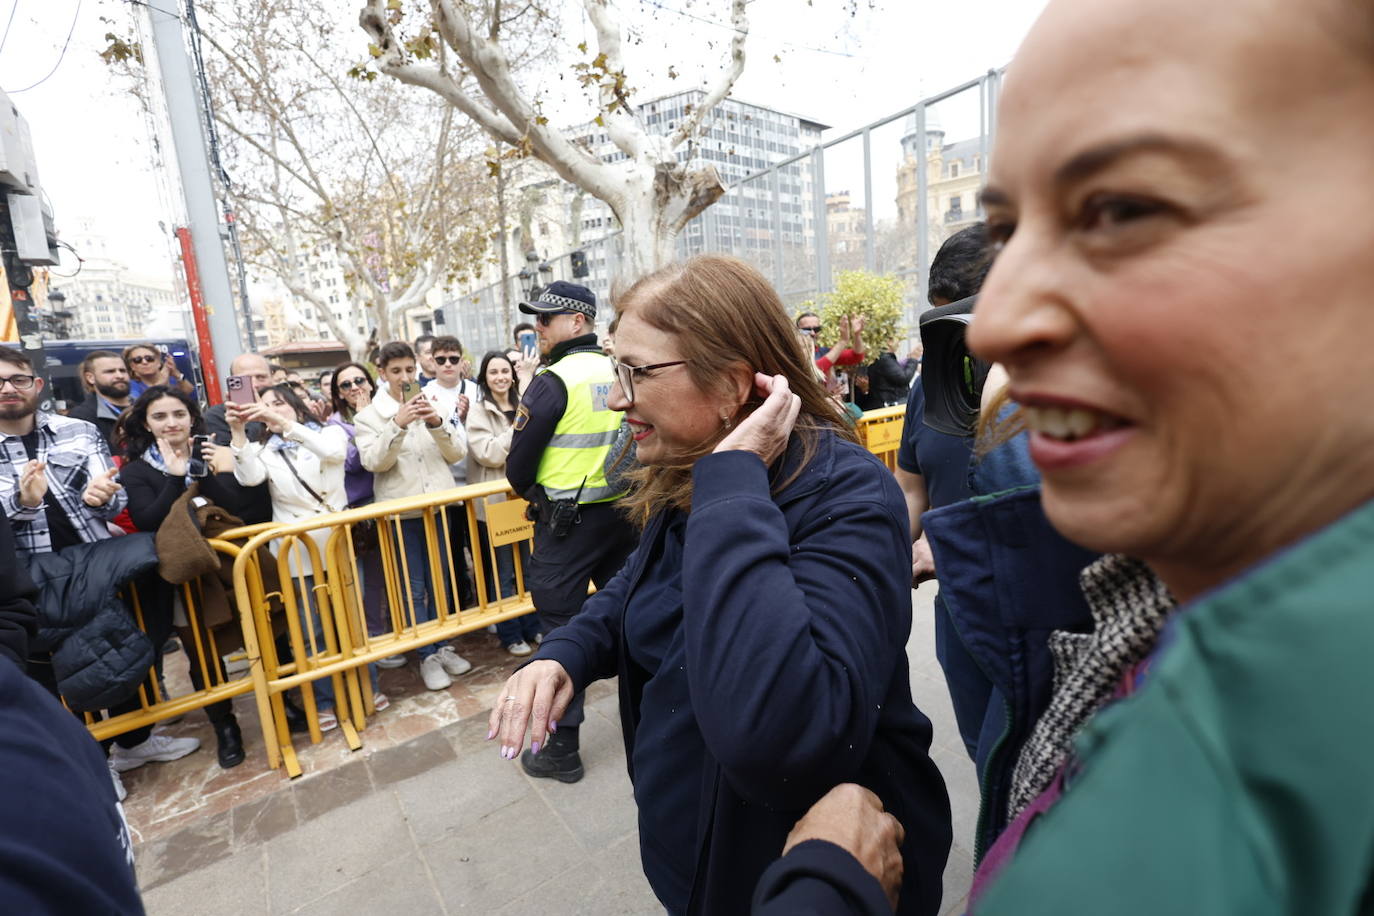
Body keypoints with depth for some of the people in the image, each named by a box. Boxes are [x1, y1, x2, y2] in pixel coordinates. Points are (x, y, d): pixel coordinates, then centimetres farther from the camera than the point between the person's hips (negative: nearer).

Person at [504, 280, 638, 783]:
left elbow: (519, 465, -9)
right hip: (622, 510, 6)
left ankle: (563, 750, 17)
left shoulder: (552, 381, -13)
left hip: (568, 520, -6)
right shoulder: (618, 372, 4)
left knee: (562, 628, 5)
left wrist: (531, 494, 13)